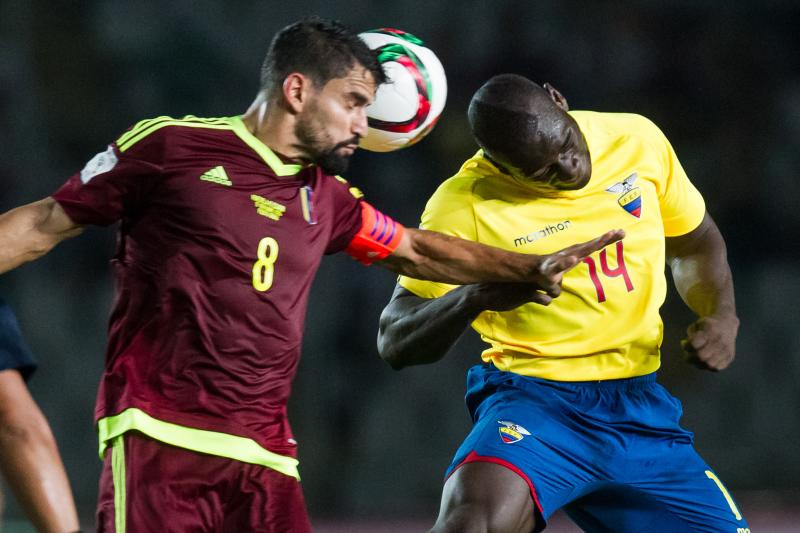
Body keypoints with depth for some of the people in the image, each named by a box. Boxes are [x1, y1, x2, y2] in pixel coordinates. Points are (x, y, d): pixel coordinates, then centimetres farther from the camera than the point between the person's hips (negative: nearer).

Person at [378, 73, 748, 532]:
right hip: (534, 401, -5)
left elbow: (695, 242, 20)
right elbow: (395, 343, -10)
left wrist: (721, 317, 0)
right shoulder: (465, 205, -11)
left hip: (641, 409, 5)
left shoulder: (639, 140, 1)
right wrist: (474, 297, -30)